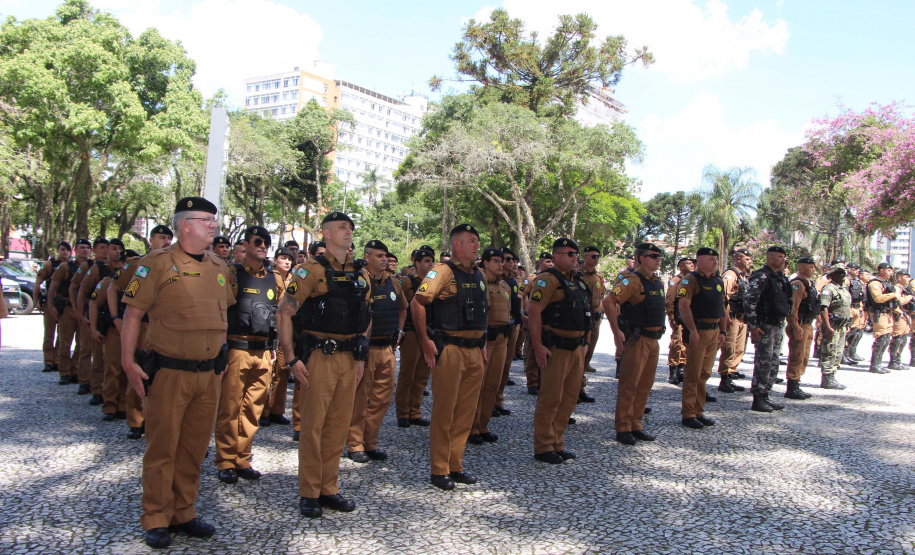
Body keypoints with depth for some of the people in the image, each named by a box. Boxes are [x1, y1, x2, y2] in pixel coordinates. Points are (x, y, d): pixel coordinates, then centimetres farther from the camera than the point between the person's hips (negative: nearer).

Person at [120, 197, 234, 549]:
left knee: (194, 448, 12)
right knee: (162, 448, 3)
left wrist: (222, 358, 18)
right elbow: (132, 313, -6)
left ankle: (184, 514, 25)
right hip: (169, 373, -5)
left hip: (209, 374, 5)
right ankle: (156, 521, 17)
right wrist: (128, 362, -11)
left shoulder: (219, 267, 11)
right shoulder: (158, 263, -7)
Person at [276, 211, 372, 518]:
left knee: (339, 426, 10)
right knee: (313, 426, 0)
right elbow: (284, 314, -10)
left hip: (348, 358, 6)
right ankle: (309, 494, 12)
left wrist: (361, 356, 14)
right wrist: (292, 359, -14)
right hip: (319, 356, -5)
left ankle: (329, 489, 22)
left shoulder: (361, 274, 12)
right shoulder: (312, 270, -6)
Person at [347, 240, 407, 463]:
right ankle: (355, 444, 13)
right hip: (365, 348, -6)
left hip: (388, 348, 6)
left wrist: (399, 331, 17)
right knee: (360, 398, 2)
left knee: (382, 398, 10)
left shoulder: (393, 282, 10)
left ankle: (370, 443, 22)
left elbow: (403, 309, 27)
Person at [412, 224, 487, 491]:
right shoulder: (443, 271, -9)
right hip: (450, 349, -7)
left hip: (474, 351, 8)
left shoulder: (478, 275, 15)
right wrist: (425, 341, -18)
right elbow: (417, 303, -17)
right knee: (444, 411, 0)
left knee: (466, 411, 11)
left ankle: (456, 465, 23)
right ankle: (440, 470, 10)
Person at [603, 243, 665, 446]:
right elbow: (608, 302, -25)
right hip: (636, 340, -9)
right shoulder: (632, 280, -14)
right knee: (629, 385, -3)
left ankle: (636, 425, 22)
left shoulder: (658, 283, 15)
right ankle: (623, 428, 5)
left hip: (653, 340, 9)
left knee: (645, 385, 12)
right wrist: (617, 332, -23)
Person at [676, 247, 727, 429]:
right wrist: (693, 331, -24)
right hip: (698, 331, -7)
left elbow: (722, 308, 21)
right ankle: (688, 415, 3)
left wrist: (723, 331, 14)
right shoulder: (691, 279, -8)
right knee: (693, 375, -4)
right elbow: (684, 305, -18)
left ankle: (698, 412, 21)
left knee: (705, 374, 12)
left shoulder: (718, 281, 16)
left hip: (714, 331, 8)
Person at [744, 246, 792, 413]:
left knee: (773, 363, 12)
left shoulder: (781, 277, 14)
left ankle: (765, 396, 21)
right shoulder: (760, 277, -14)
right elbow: (749, 302, -20)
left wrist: (782, 322, 20)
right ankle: (757, 400, 1)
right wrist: (753, 326, -22)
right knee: (763, 363, -6)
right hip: (764, 326, -9)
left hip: (778, 325, 9)